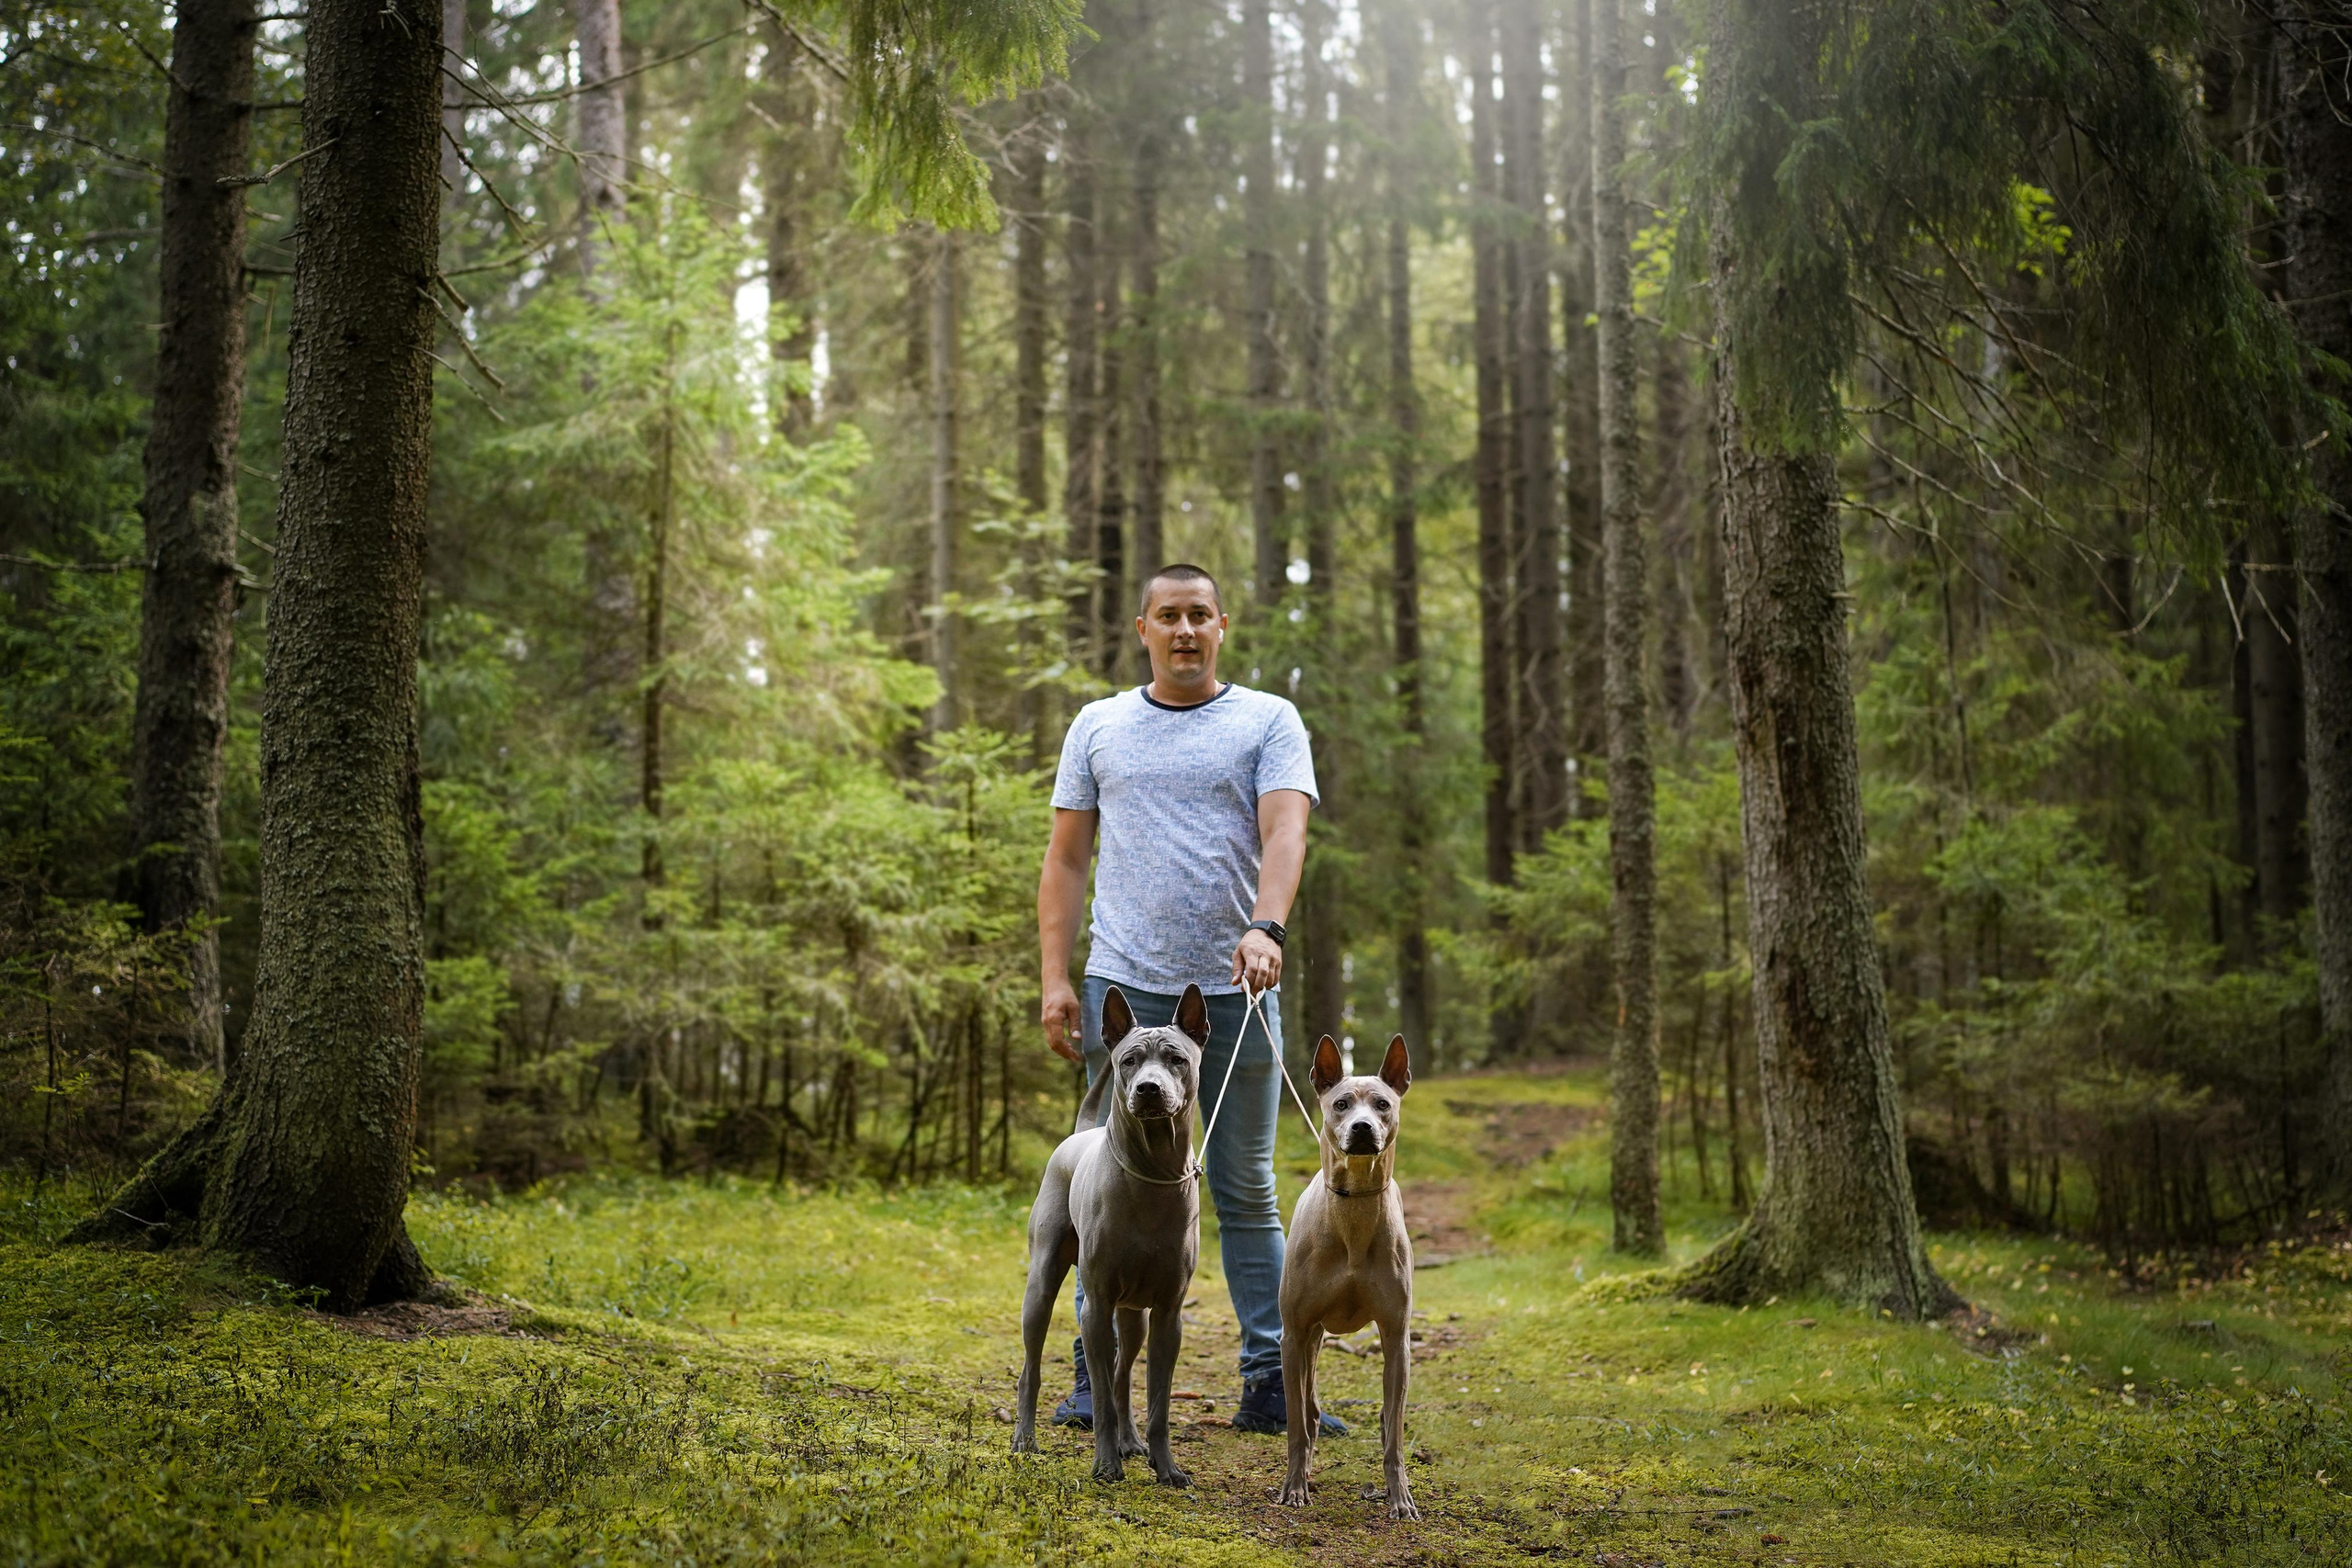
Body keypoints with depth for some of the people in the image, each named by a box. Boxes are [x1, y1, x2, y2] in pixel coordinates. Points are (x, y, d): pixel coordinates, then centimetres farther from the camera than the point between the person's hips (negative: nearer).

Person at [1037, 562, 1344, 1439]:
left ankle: (1269, 1385, 9)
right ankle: (1097, 1376, 9)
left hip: (1235, 990, -1)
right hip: (1125, 987, 1)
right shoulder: (1098, 726, 11)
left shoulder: (1268, 722, 5)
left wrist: (1266, 927, -28)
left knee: (1247, 1192, 6)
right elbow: (1066, 858, 11)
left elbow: (1285, 831, -10)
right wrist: (1055, 978, 1)